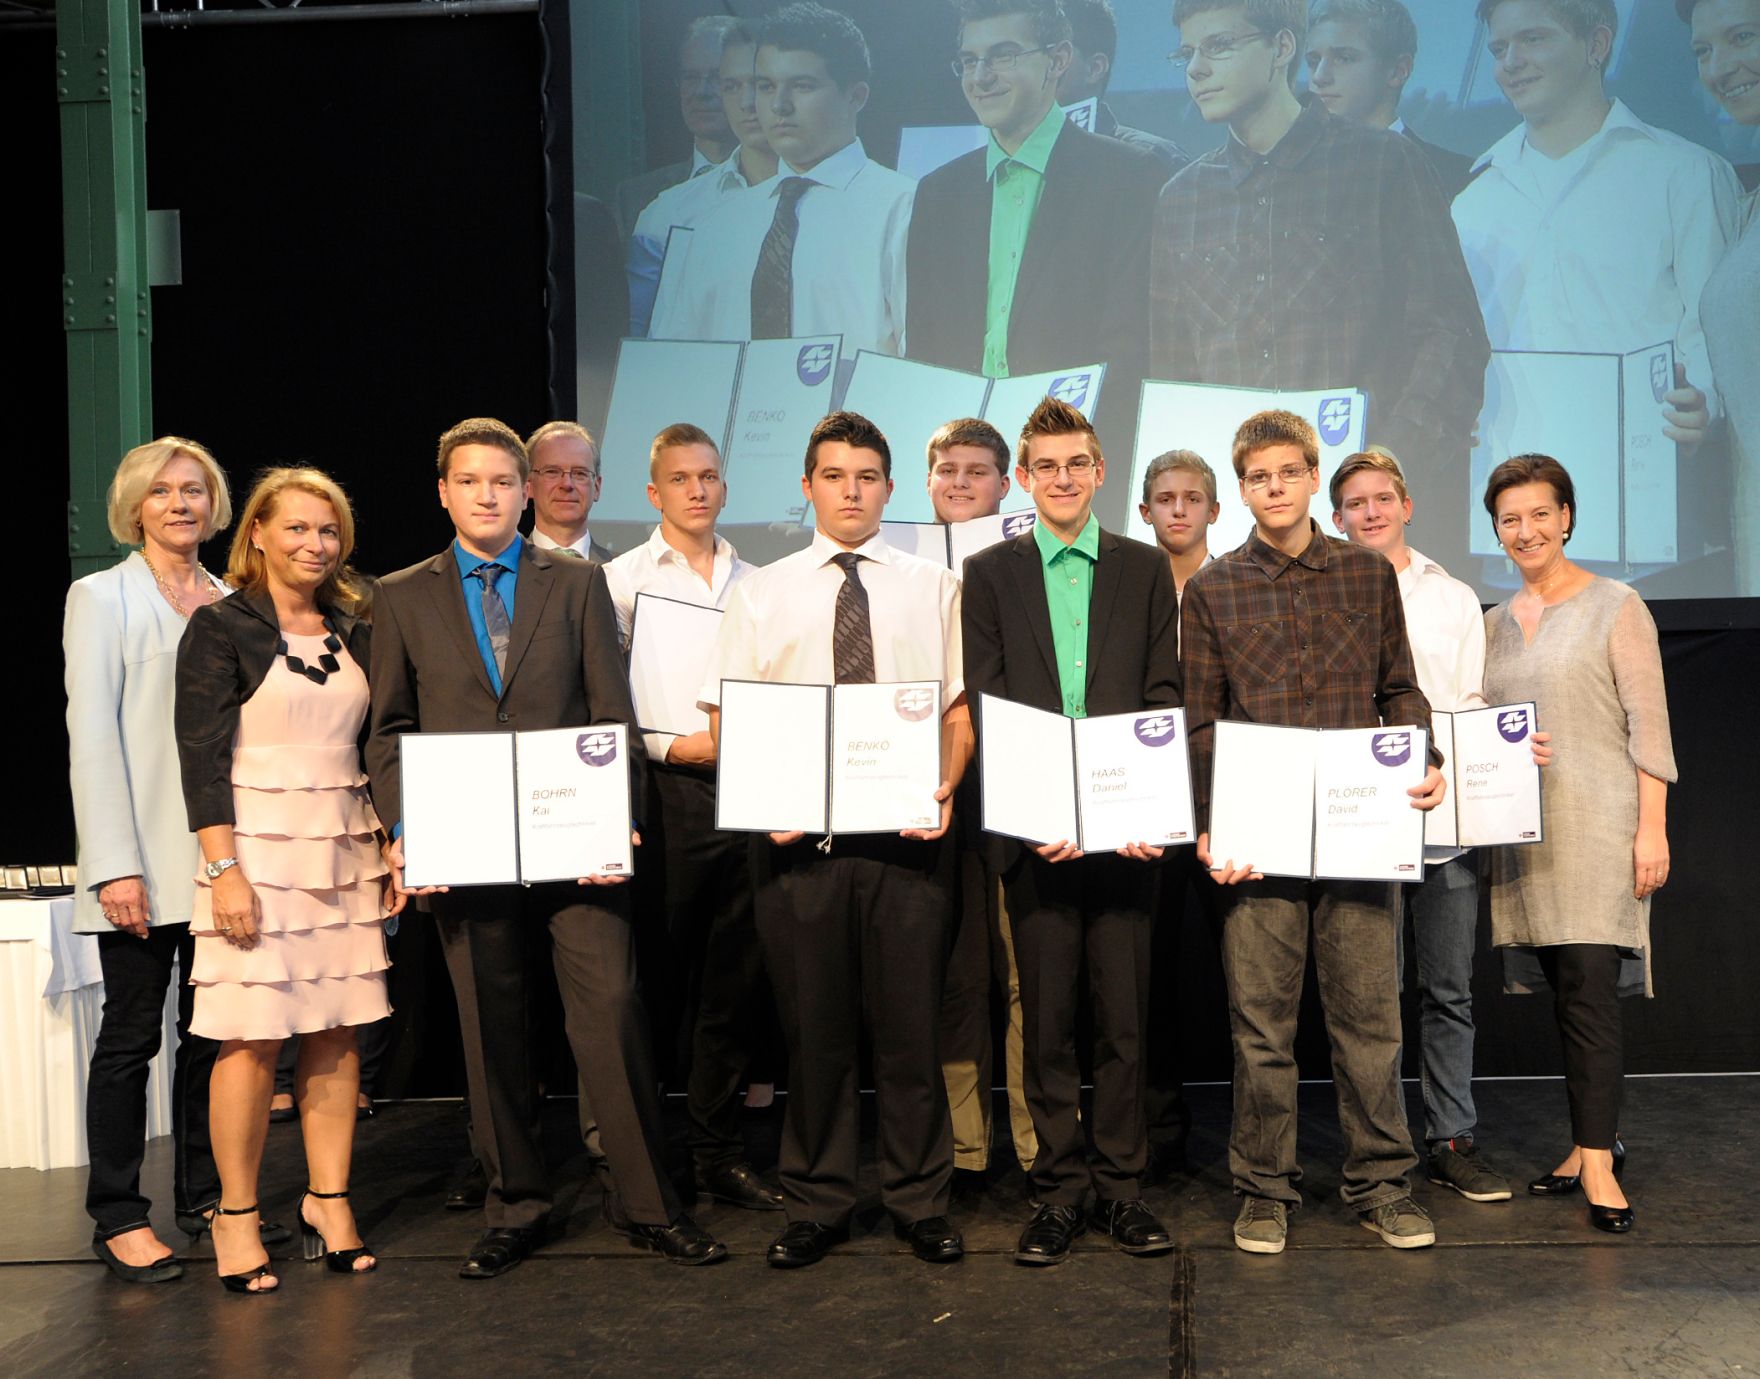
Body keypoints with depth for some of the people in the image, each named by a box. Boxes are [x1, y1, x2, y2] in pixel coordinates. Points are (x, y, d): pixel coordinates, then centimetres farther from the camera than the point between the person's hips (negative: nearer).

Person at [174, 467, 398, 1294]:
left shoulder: (350, 633, 13)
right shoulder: (221, 627, -2)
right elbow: (201, 756, -8)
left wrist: (390, 850, 11)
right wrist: (224, 869, -15)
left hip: (344, 853, 5)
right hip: (257, 847, -5)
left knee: (338, 1033, 5)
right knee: (253, 1038, -3)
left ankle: (329, 1202, 17)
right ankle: (235, 1217, 11)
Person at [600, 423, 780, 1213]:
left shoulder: (754, 583, 13)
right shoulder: (621, 580, 3)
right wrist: (677, 745, -13)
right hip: (665, 792, -3)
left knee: (736, 976, 7)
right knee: (656, 975, 3)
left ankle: (717, 1150, 19)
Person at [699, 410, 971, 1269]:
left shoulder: (934, 589, 9)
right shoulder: (760, 594, 9)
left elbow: (962, 711, 7)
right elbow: (724, 719, 6)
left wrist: (943, 788, -11)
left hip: (905, 834, 0)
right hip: (796, 837, 0)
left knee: (910, 1022, 5)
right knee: (813, 1027, 8)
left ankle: (919, 1202, 22)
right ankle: (816, 1206, 23)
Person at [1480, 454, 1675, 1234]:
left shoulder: (1615, 607, -1)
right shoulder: (1495, 621, 14)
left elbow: (1649, 724, -6)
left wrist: (1653, 828, -12)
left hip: (1598, 825, -5)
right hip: (1524, 832, 5)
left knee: (1590, 986, -10)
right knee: (1562, 990, 8)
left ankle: (1598, 1159, -5)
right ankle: (1595, 1138, 19)